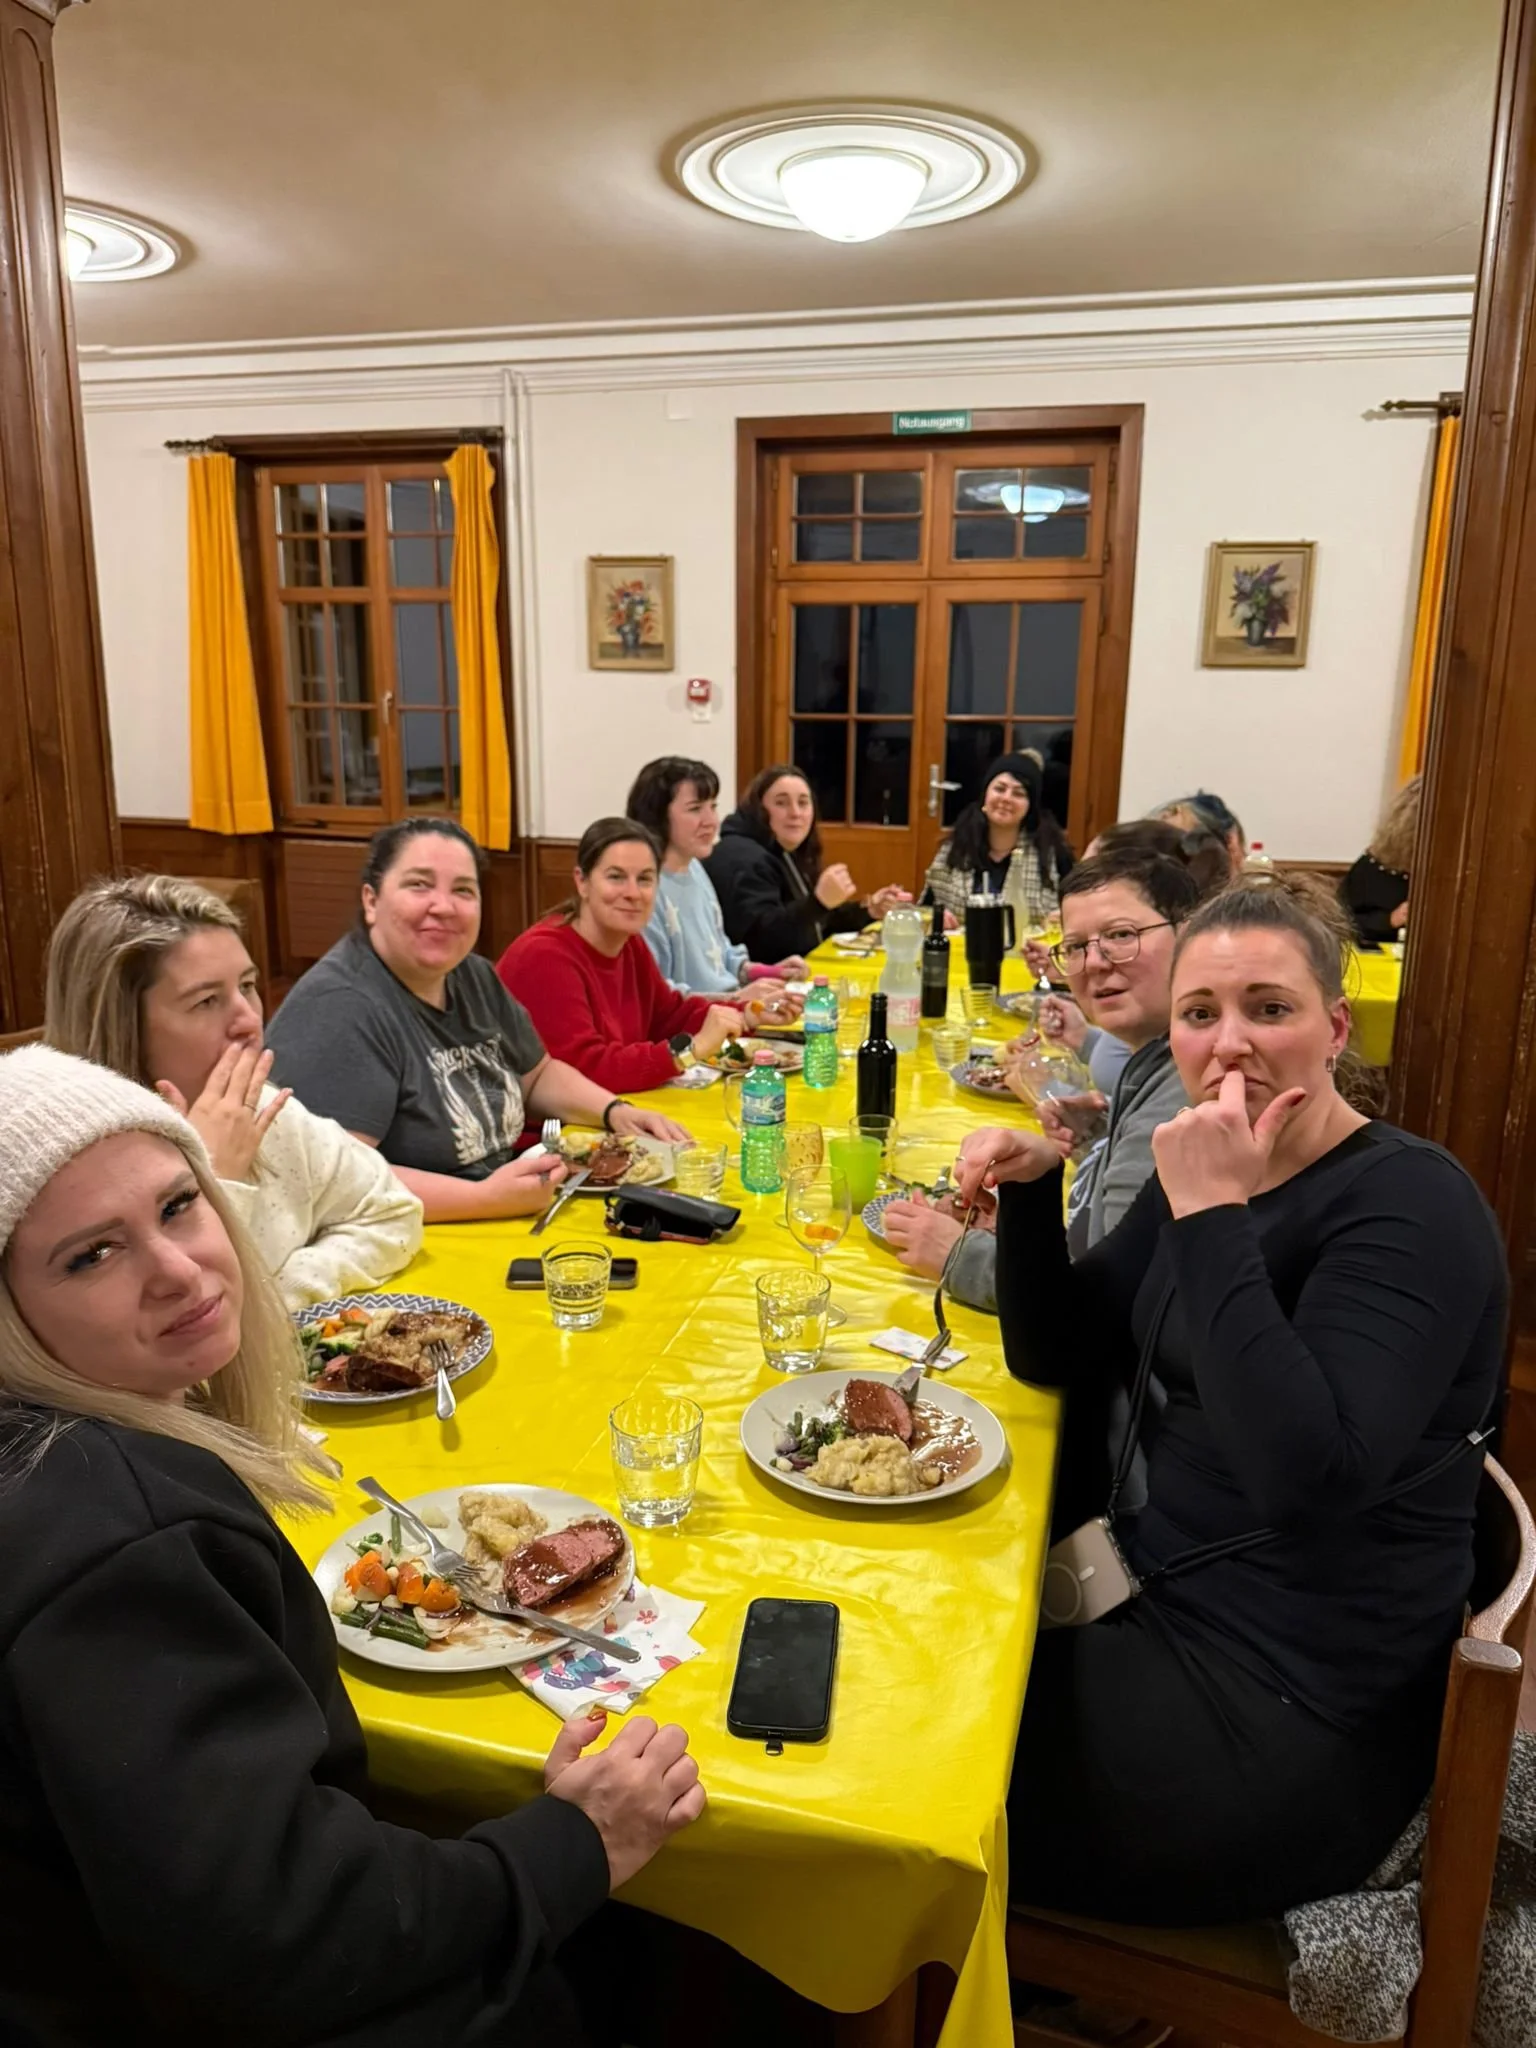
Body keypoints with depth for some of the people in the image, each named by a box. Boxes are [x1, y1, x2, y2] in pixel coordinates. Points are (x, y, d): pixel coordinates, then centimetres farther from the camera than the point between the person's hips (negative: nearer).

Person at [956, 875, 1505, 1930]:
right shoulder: (1211, 1168, 5)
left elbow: (1312, 1479, -33)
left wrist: (1212, 1217, -31)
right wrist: (1031, 1186, -9)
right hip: (1169, 1600, 8)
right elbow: (1057, 1356, 6)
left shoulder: (1411, 1204, -20)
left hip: (1294, 1710, -7)